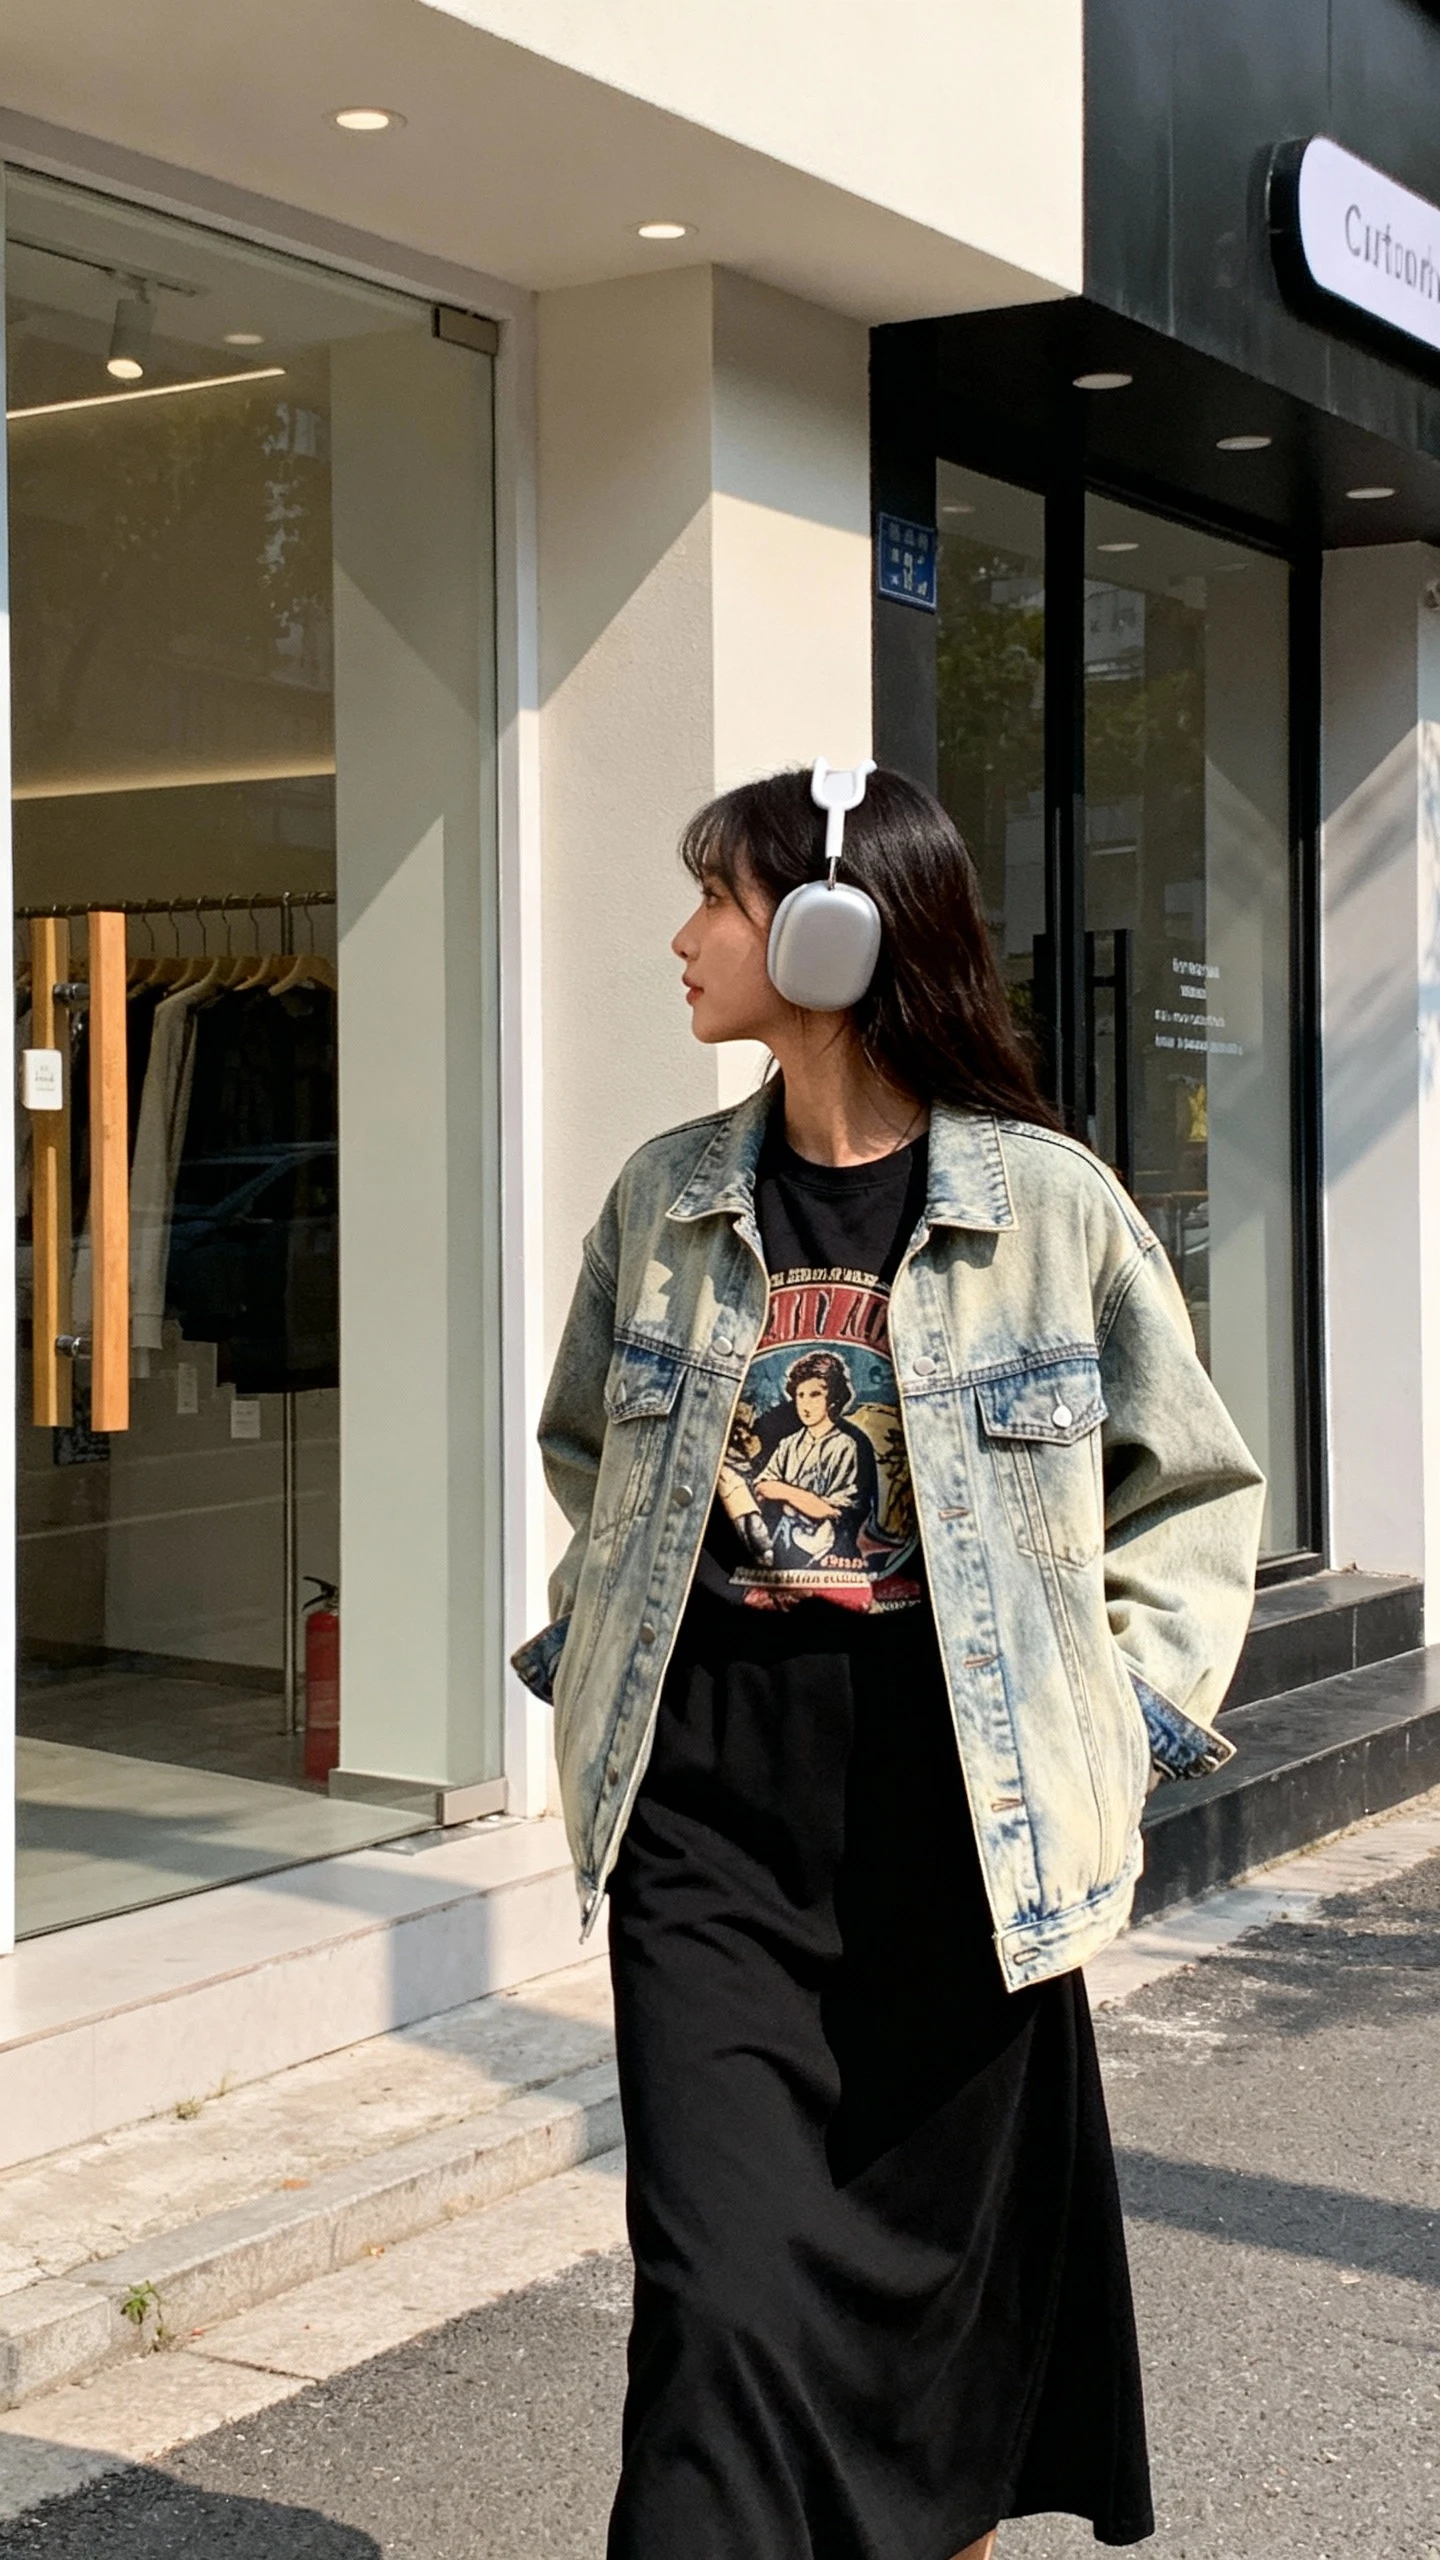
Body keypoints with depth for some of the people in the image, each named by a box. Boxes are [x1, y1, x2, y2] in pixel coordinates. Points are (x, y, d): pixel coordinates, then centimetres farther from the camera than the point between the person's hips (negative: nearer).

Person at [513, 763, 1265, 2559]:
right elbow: (582, 1452, 23)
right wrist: (594, 1650, 12)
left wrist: (1121, 1724, -3)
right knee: (725, 2295, -4)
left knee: (948, 2272, 12)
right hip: (707, 1820, 2)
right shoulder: (665, 1200, 6)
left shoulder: (1052, 1207, -5)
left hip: (957, 1828, -1)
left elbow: (1193, 1494, 5)